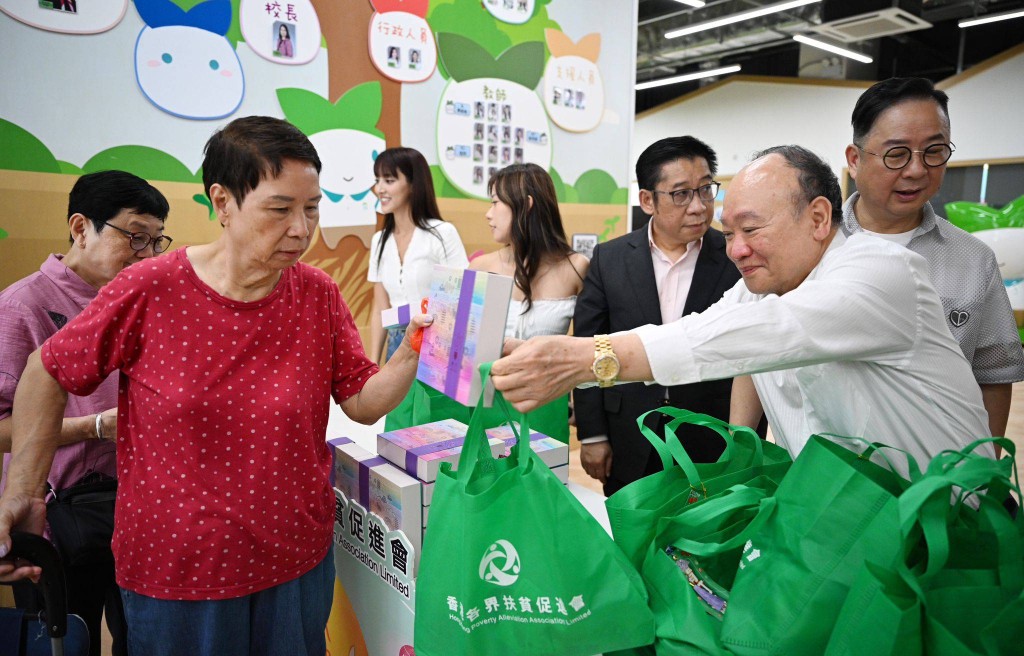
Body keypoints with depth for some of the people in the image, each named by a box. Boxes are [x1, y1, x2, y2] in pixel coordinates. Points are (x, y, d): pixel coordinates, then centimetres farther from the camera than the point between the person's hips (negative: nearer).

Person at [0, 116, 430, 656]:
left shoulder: (318, 294, -8)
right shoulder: (149, 291, -15)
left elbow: (364, 403, -5)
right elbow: (48, 373, -1)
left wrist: (412, 352, -23)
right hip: (171, 571, -2)